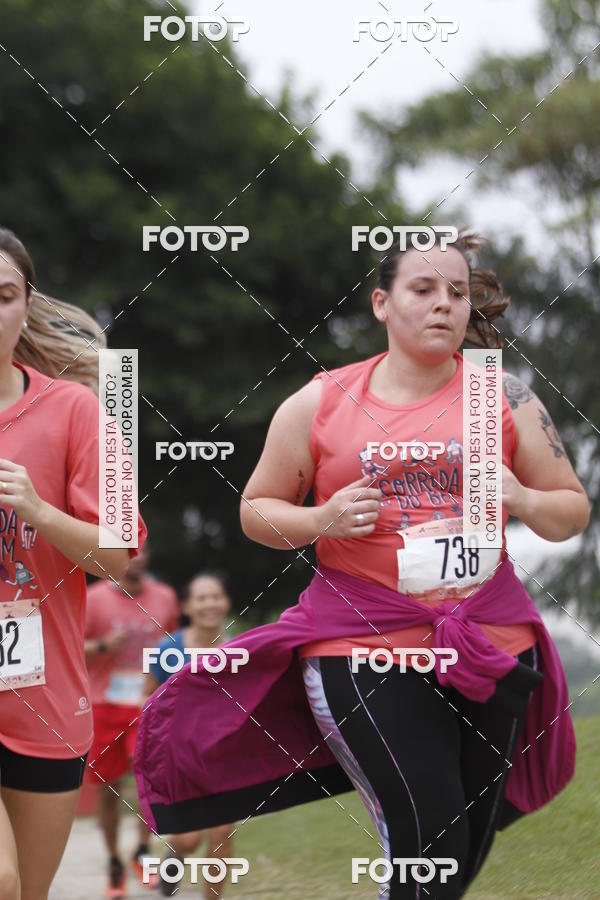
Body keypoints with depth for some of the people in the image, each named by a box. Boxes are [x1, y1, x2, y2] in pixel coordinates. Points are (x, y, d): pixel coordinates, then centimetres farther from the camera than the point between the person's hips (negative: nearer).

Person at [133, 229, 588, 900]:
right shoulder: (321, 403, 5)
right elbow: (257, 511, 11)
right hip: (363, 645, -3)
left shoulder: (506, 398, 7)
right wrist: (323, 521, -10)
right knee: (427, 844, -18)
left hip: (489, 641, 3)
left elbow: (572, 513, 11)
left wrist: (523, 501, -11)